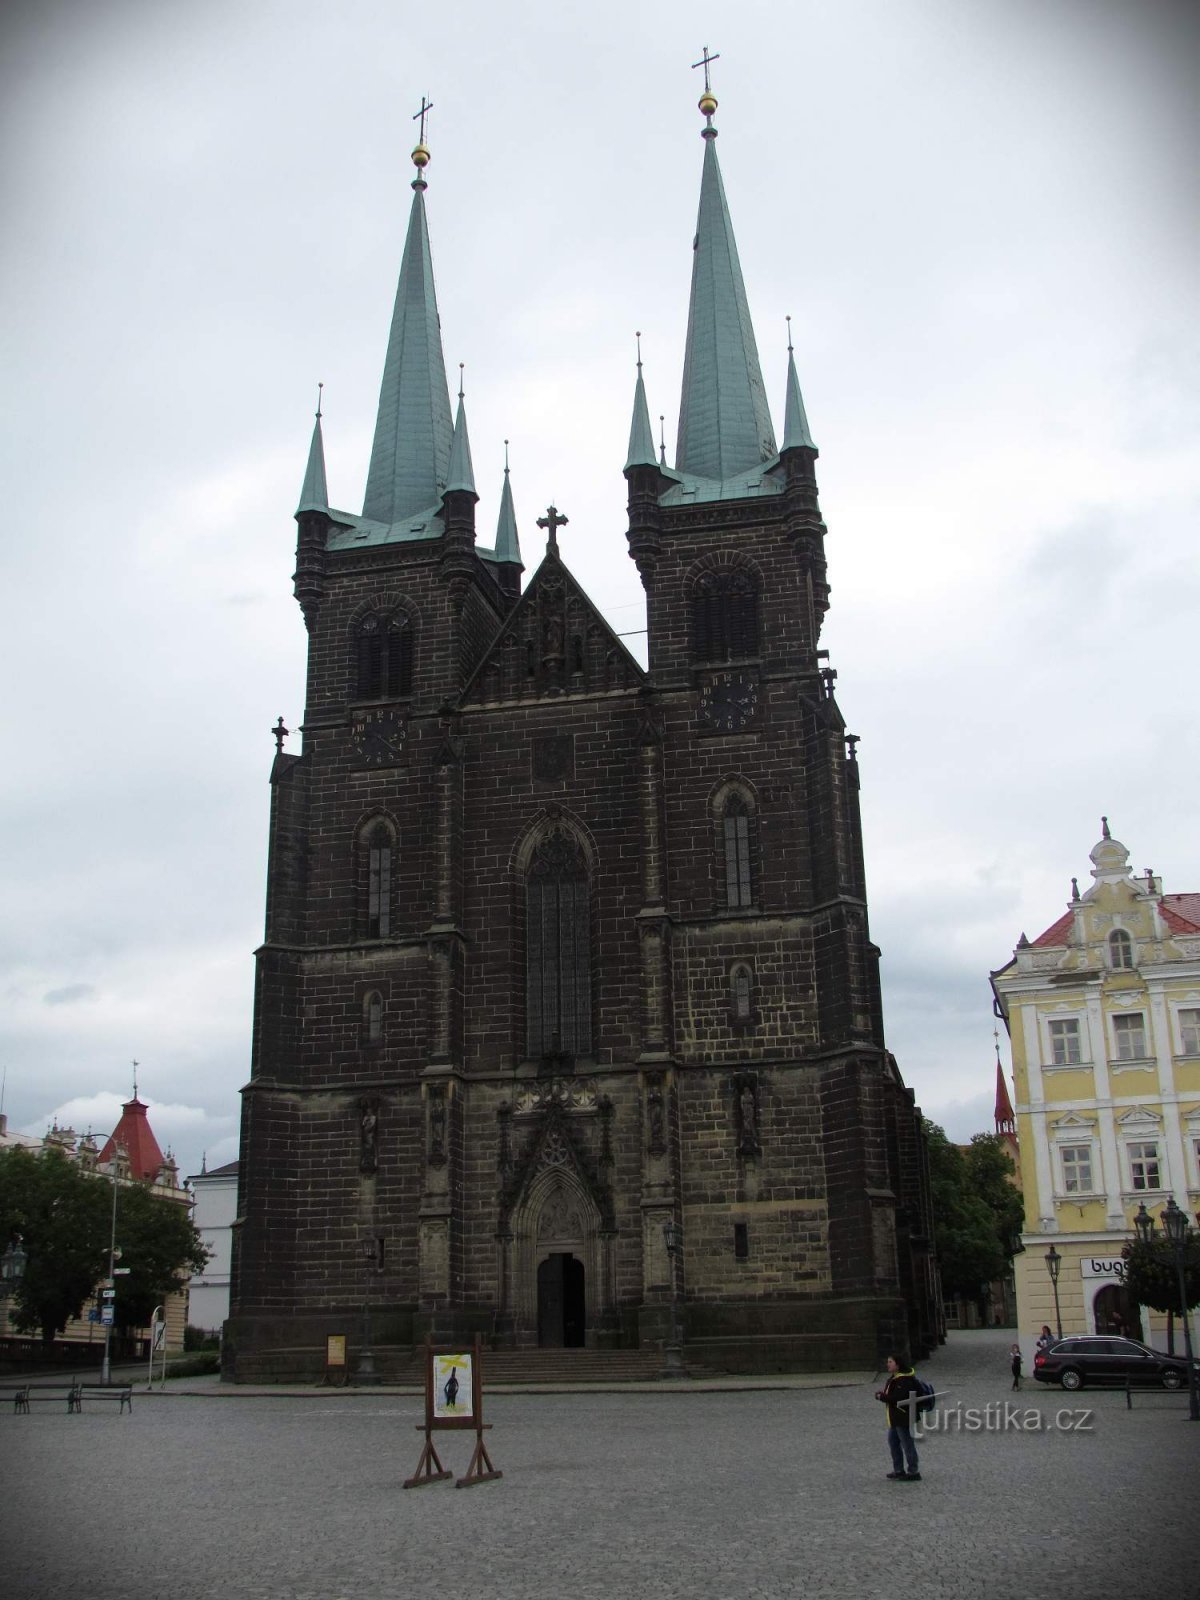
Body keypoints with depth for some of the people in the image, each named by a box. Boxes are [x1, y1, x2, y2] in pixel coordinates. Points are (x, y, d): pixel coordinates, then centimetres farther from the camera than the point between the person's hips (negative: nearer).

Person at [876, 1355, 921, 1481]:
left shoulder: (904, 1380, -22)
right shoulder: (894, 1377, 11)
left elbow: (898, 1397, -28)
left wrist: (882, 1397, -18)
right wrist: (883, 1393, 0)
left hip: (903, 1418, -11)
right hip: (895, 1418, 11)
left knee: (907, 1444, -2)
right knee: (893, 1441, 18)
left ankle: (913, 1472, 8)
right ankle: (899, 1470, 28)